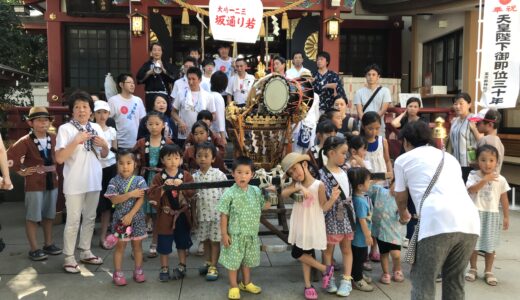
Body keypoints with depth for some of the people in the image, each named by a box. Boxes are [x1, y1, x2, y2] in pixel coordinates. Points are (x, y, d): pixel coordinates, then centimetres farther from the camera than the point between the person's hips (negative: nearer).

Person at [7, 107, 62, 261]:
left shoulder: (54, 139, 3)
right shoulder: (26, 141, -13)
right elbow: (9, 156, -16)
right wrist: (21, 171, -8)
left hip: (52, 182, 5)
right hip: (34, 184, -5)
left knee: (49, 215, 14)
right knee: (33, 217, 3)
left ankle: (48, 244, 27)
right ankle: (34, 249, 12)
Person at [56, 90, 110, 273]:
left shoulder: (96, 128, 7)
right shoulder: (65, 129, -9)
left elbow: (104, 155, 15)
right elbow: (59, 158, -16)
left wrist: (104, 145, -6)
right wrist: (77, 141, -23)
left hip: (94, 181, 6)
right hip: (75, 183, -5)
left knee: (90, 218, 15)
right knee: (73, 221, 1)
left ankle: (85, 252, 28)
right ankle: (69, 258, 13)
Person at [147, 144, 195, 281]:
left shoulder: (186, 176, -2)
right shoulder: (159, 177, -5)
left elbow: (192, 193, -11)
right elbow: (151, 195, -13)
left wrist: (182, 185, -26)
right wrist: (164, 186, -25)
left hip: (182, 215, 2)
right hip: (165, 216, -1)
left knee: (182, 243, 15)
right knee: (164, 244, 8)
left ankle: (182, 267, 31)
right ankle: (164, 269, 25)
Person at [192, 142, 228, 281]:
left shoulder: (219, 174, -9)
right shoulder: (194, 176, 1)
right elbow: (193, 198, 7)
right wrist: (194, 215, 7)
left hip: (217, 214, -3)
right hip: (202, 215, 4)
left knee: (215, 241, 6)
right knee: (205, 240, 15)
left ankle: (213, 267, 16)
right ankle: (208, 262, 32)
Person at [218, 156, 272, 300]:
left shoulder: (256, 191, -2)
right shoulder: (229, 194, -15)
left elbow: (265, 206, 9)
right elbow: (224, 215, -11)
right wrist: (224, 234, -11)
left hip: (251, 234, 4)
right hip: (235, 235, -4)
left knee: (248, 260, 20)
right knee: (233, 261, 8)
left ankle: (246, 283, 40)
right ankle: (234, 286, 26)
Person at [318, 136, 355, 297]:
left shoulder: (343, 171, 6)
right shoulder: (323, 174, -17)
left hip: (346, 215, 7)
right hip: (332, 217, -7)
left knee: (346, 249, 14)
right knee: (328, 249, 10)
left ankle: (346, 280, 25)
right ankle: (329, 278, 25)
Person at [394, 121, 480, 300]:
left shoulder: (403, 159, 16)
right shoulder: (449, 157, 30)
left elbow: (401, 198, 27)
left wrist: (403, 214, 50)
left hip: (438, 223, -6)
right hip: (470, 221, 6)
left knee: (422, 282, 6)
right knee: (454, 280, 21)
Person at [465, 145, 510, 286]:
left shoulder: (500, 179, -1)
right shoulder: (473, 175, -6)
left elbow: (504, 199, 5)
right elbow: (471, 190, -22)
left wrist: (506, 217, 6)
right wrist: (484, 180, -28)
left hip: (492, 214, 1)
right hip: (476, 213, -1)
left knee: (490, 244, 7)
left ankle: (488, 272, 21)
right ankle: (473, 269, 24)